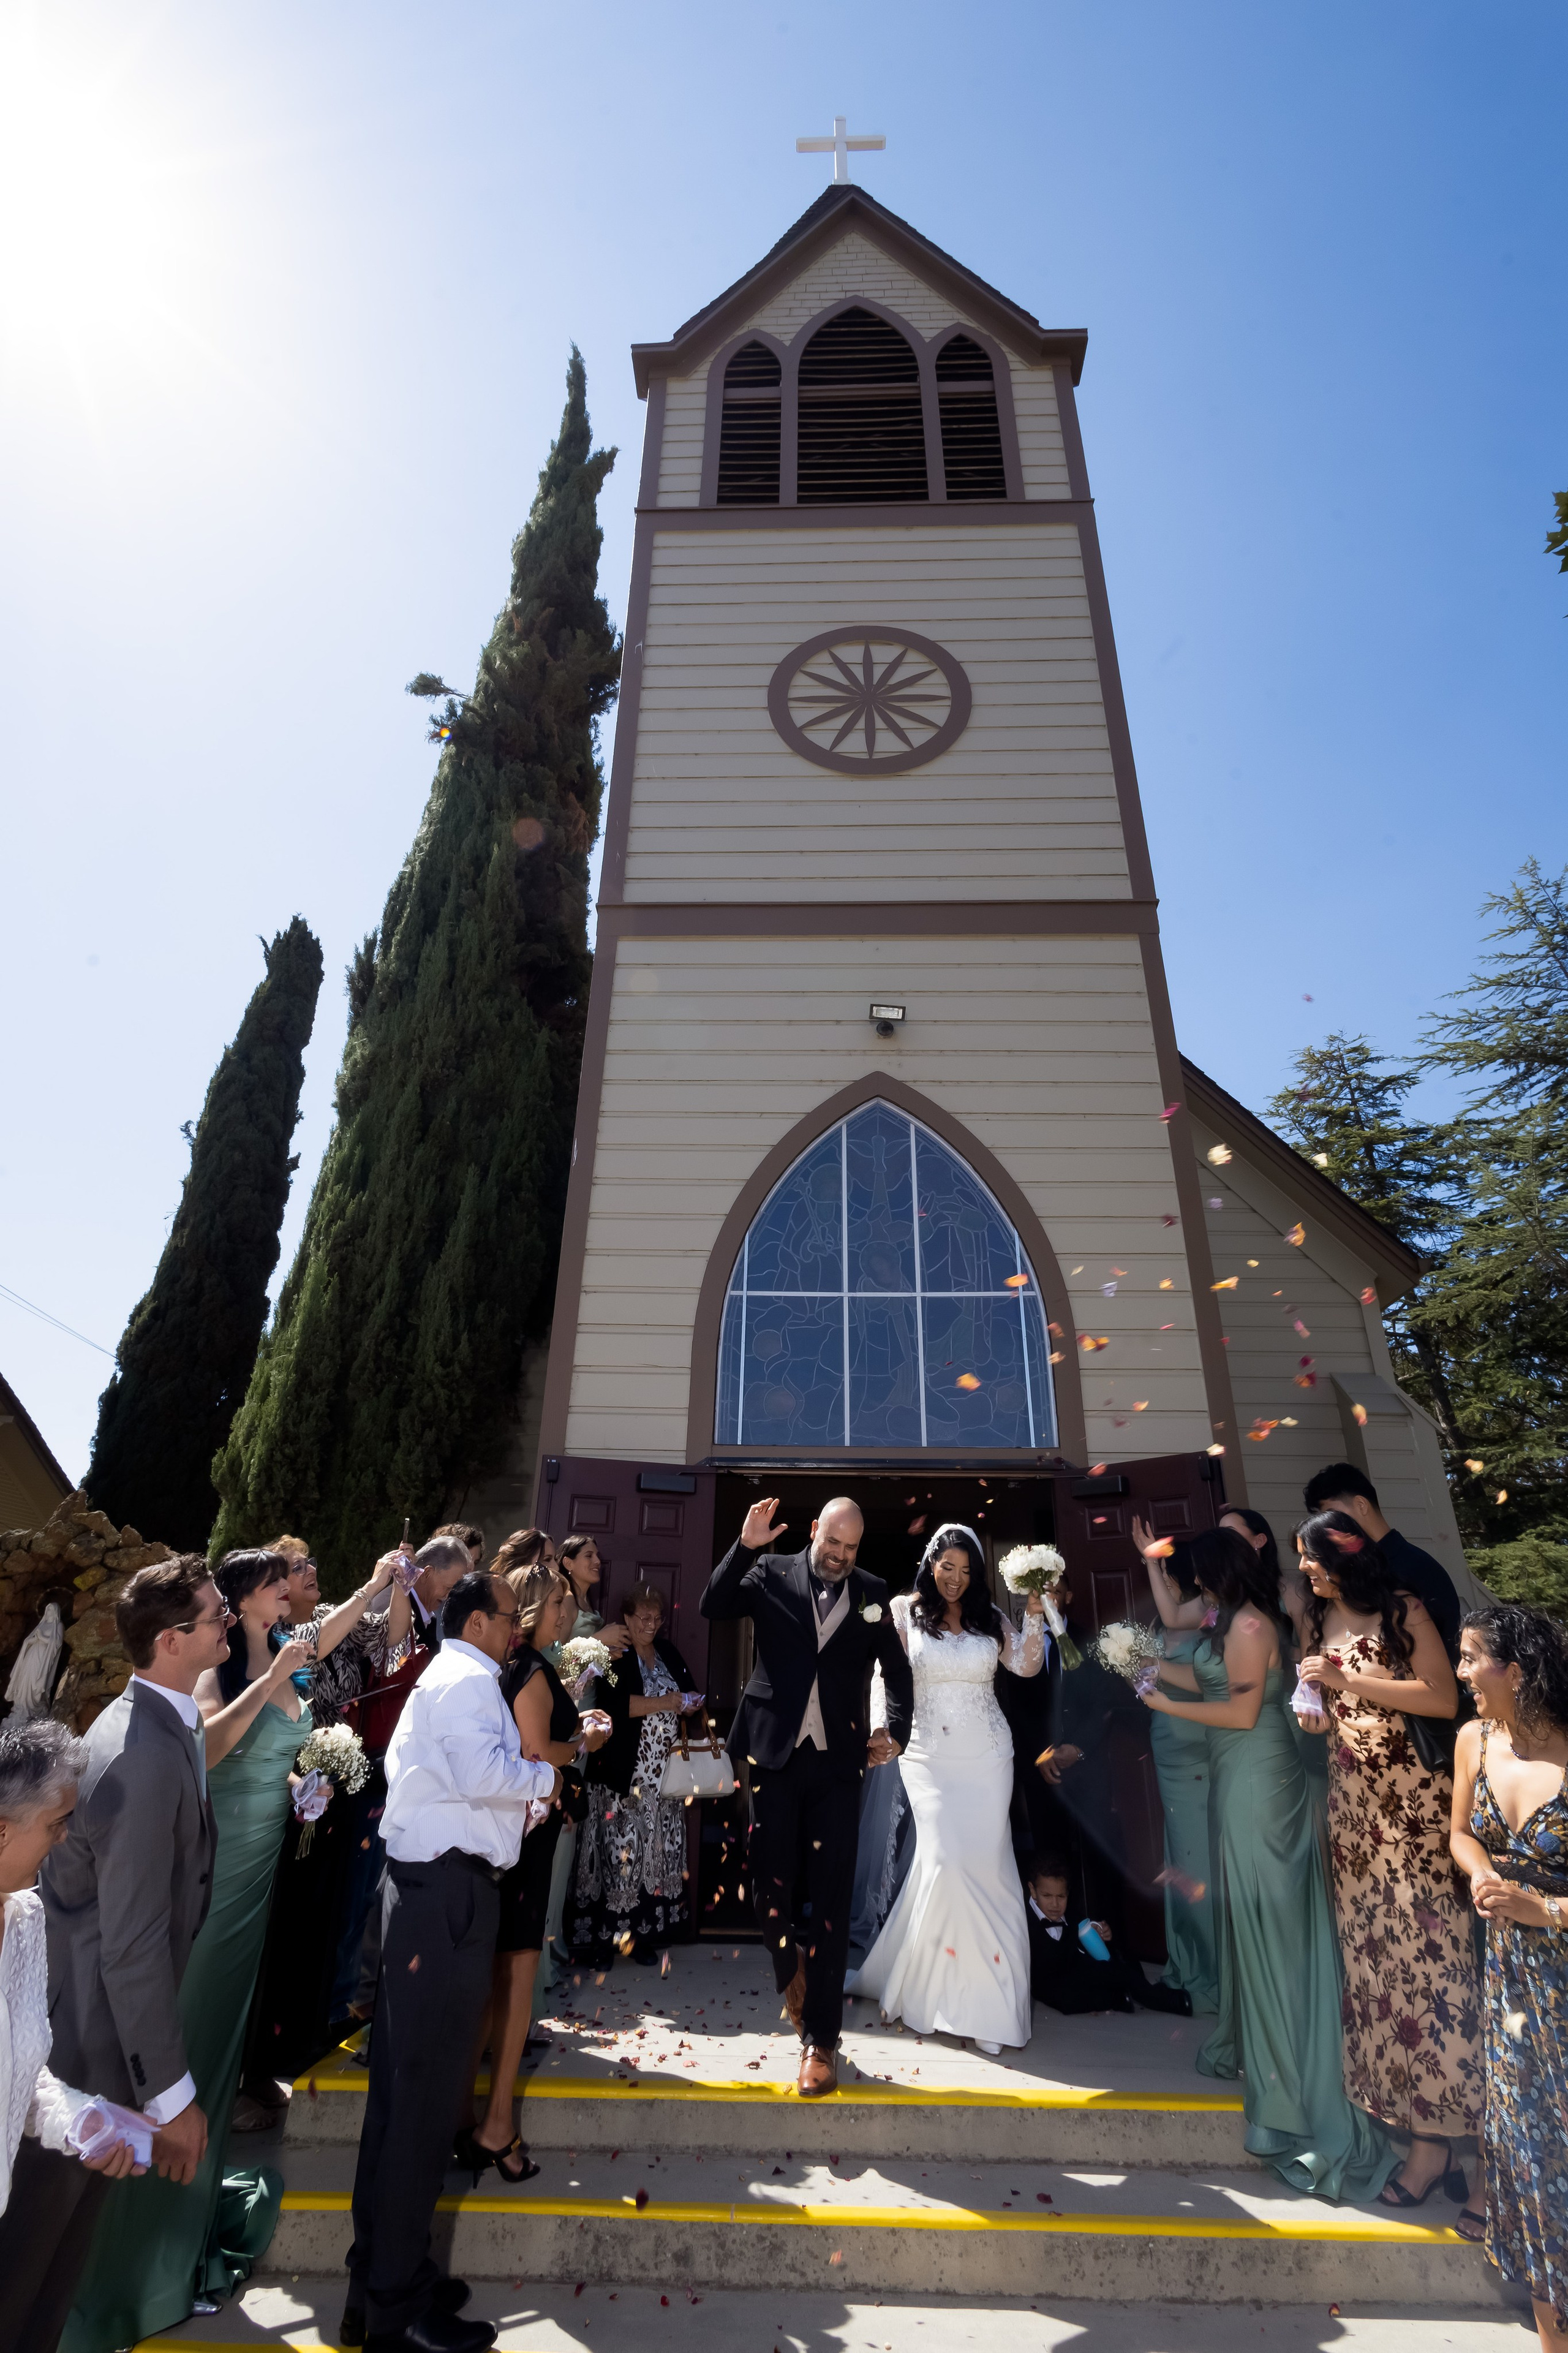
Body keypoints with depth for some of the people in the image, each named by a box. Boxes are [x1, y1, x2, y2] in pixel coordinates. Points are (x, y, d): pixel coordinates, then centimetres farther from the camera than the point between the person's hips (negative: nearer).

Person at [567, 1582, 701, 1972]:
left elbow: (691, 1693, 15)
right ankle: (601, 1937, 9)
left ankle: (644, 1932, 19)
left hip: (664, 1776, 6)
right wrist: (667, 1702, -16)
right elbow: (616, 1704, -21)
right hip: (622, 1775, -5)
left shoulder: (666, 1652, 10)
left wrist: (688, 1703, -8)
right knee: (619, 1849, -4)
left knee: (658, 1850, 7)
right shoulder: (613, 1655, -8)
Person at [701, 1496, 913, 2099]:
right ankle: (792, 1968, 37)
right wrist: (745, 1546, -24)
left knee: (831, 1901, 4)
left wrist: (897, 1731, 3)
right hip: (774, 1754, -1)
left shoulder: (871, 1593, 4)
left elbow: (896, 1668, 15)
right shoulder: (771, 1574, -1)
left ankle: (819, 2040, 18)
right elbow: (713, 1607, -13)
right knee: (770, 1885, 5)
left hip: (837, 1761, 1)